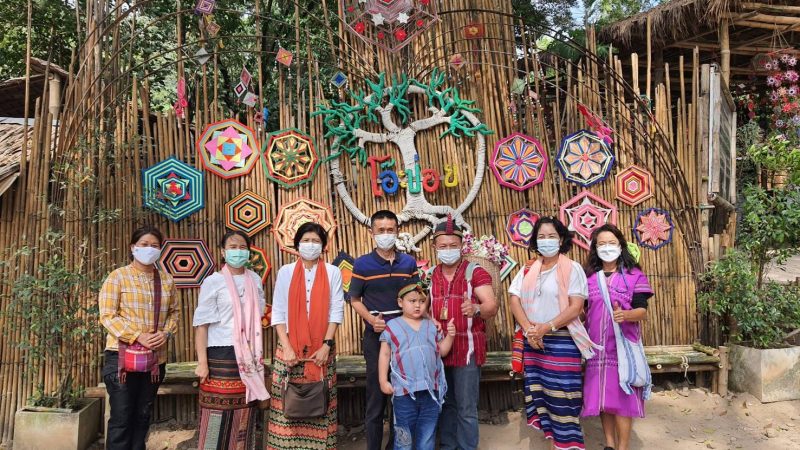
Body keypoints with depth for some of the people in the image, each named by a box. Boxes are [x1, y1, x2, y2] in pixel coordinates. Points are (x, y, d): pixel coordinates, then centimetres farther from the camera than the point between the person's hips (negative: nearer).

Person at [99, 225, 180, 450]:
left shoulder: (166, 279, 9)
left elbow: (174, 311, 14)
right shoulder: (118, 276, -4)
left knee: (143, 415, 13)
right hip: (122, 356, -4)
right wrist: (138, 336, -18)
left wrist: (166, 333, -6)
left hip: (155, 358, 4)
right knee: (121, 417, -1)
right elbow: (107, 315, -10)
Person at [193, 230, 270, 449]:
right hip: (222, 355, -4)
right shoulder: (213, 282, -4)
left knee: (245, 414, 7)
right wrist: (202, 362, -13)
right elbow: (202, 324, -7)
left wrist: (258, 355, 13)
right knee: (218, 414, -1)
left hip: (249, 355, 4)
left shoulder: (255, 280, 9)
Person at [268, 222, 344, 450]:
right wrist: (287, 347, -8)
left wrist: (326, 345, -9)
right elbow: (278, 312, 1)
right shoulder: (286, 271, 4)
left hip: (321, 348, 0)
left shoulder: (332, 272, 3)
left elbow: (336, 311, 0)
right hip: (290, 347, 0)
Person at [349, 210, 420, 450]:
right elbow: (355, 299, -1)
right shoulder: (362, 264, -3)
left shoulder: (409, 262, 5)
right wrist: (371, 319, -17)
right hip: (376, 336, -3)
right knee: (376, 395, 4)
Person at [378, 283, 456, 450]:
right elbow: (384, 355, 1)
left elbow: (442, 351, 12)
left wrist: (450, 336, -4)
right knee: (403, 437, 6)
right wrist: (383, 381, -4)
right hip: (404, 391, -3)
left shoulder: (432, 326, 9)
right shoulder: (392, 326, -1)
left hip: (431, 390, 3)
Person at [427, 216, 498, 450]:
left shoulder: (476, 272, -6)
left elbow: (492, 306, -15)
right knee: (444, 404, 15)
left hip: (467, 348, -4)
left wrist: (475, 309, -37)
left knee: (466, 408, 1)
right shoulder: (429, 275, 9)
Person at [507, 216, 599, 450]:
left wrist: (547, 327, -18)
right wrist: (528, 329, -12)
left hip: (561, 341, -5)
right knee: (542, 395, 9)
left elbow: (576, 307, -11)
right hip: (533, 343, 5)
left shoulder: (572, 269, -2)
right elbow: (514, 300, 4)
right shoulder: (527, 270, 11)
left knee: (562, 398, -4)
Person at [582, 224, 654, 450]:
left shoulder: (634, 275, -2)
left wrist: (625, 315, -29)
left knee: (622, 396, -1)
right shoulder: (588, 277, 8)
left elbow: (642, 311, -8)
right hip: (597, 346, 3)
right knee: (602, 396, 8)